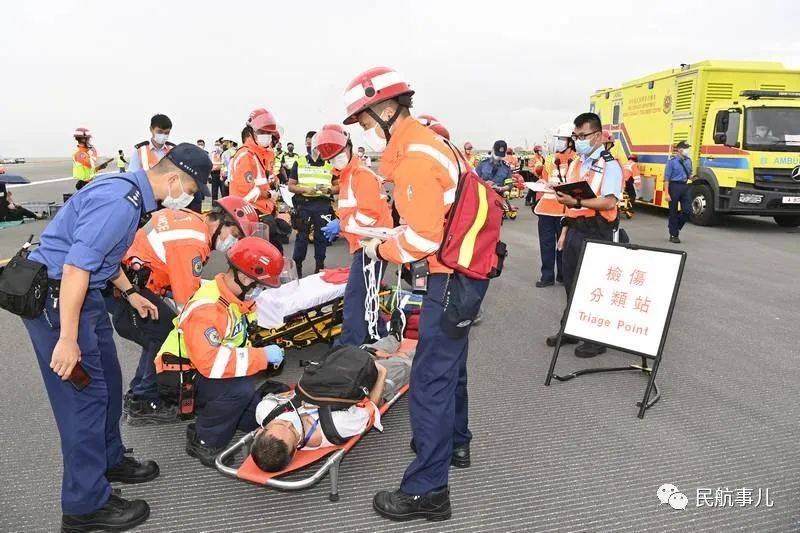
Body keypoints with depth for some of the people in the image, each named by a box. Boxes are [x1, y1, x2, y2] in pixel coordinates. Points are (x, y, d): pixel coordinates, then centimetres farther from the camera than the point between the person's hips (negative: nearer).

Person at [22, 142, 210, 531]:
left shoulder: (128, 190, 7)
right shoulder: (119, 203, -25)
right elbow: (75, 268, -29)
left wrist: (130, 293, 22)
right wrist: (67, 339, -26)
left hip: (85, 293, 10)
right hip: (55, 298, -10)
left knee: (107, 379, 19)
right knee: (85, 394, -4)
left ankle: (109, 460, 38)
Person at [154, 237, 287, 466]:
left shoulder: (236, 296, -3)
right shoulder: (206, 308, -31)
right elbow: (209, 361, -41)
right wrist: (262, 356, -34)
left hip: (202, 373, 9)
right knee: (239, 390, -32)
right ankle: (203, 442, -12)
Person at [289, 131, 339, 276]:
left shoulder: (330, 163, 11)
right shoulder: (299, 163, 10)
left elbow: (338, 186, 11)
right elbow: (291, 186, 6)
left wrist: (328, 189, -11)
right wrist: (305, 189, -11)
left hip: (324, 204, 1)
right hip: (304, 204, 0)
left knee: (321, 236, 5)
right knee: (302, 236, -1)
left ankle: (320, 266, 15)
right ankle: (297, 267, 7)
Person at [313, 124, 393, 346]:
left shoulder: (362, 174, -12)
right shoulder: (346, 176, 18)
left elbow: (369, 213, -21)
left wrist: (341, 225, -14)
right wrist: (341, 225, 8)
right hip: (363, 244, 10)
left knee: (355, 297, -12)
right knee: (365, 296, 16)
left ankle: (348, 347, -9)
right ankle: (377, 337, 28)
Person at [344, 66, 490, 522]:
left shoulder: (416, 158, -19)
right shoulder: (425, 141, 13)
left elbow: (423, 238, -22)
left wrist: (381, 249, -7)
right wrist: (388, 239, 7)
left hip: (453, 276, -11)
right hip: (464, 266, 11)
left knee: (430, 377, -6)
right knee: (449, 361, 24)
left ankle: (428, 489, 3)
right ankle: (455, 442, 43)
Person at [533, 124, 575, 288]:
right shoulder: (550, 160, 16)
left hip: (565, 208, -5)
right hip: (546, 207, 5)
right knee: (546, 243, 6)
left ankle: (563, 274, 18)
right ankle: (547, 275, 15)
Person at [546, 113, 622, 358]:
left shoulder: (610, 165, -9)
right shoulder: (575, 164, 14)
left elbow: (609, 202, -21)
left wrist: (577, 202, -30)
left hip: (596, 233, -7)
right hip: (574, 231, 8)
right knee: (571, 283, 14)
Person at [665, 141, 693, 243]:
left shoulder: (688, 160, 10)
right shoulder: (672, 161, -7)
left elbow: (689, 175, 21)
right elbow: (667, 178, -8)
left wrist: (692, 177, -4)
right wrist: (667, 193, -14)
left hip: (685, 186, 5)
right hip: (674, 186, -5)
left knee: (687, 210, -1)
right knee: (673, 212, 2)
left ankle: (676, 227, 22)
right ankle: (674, 235, 11)